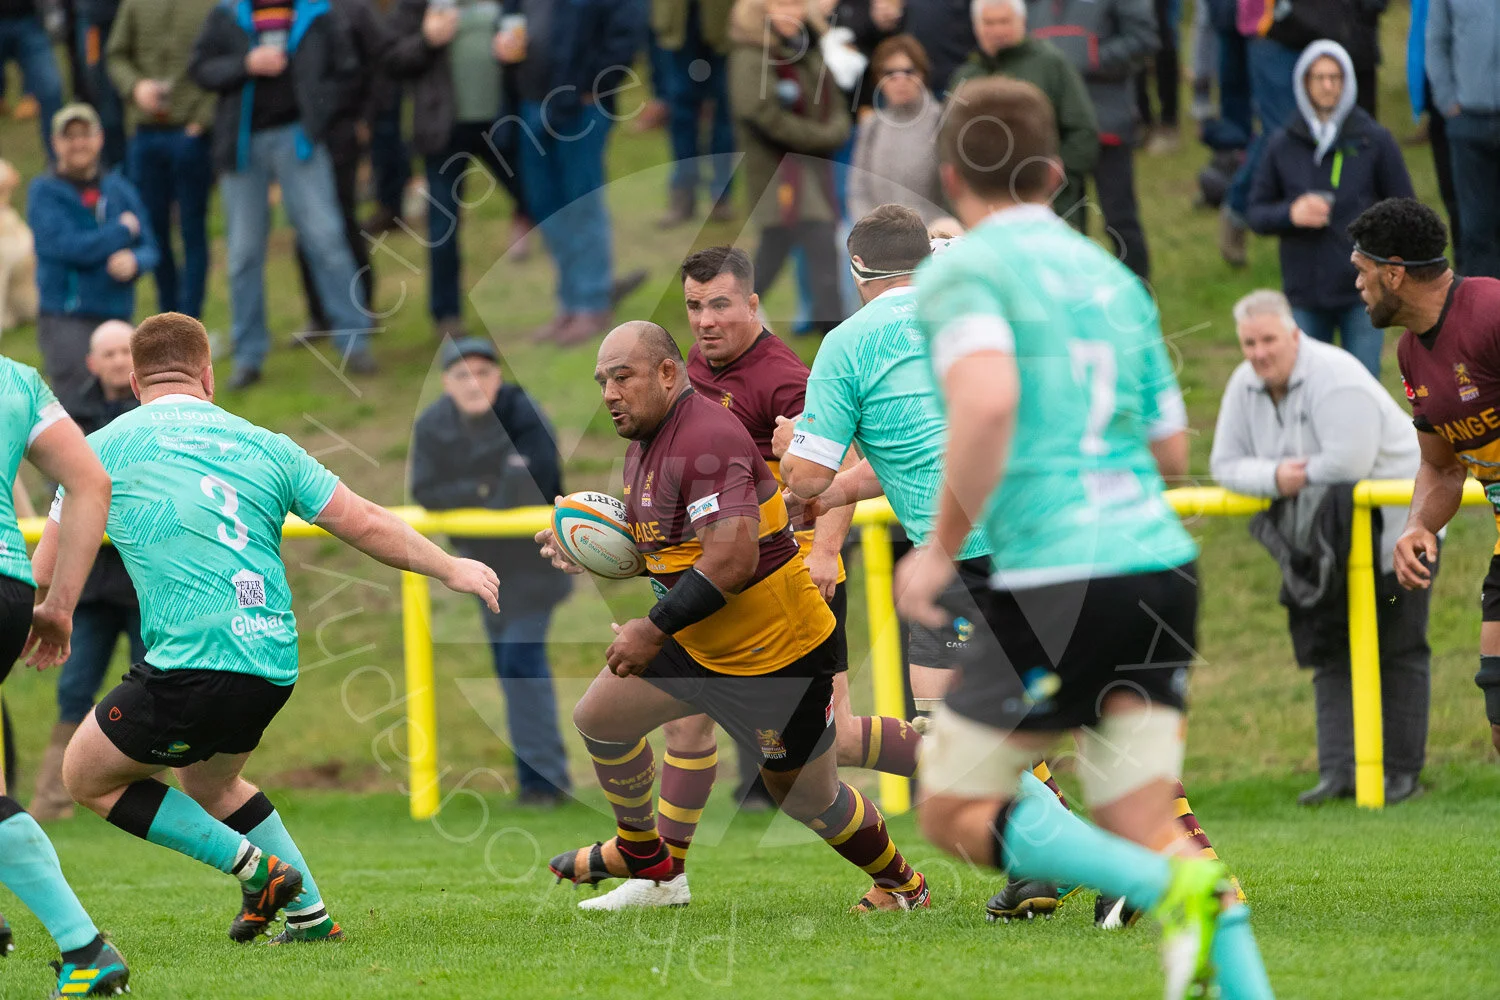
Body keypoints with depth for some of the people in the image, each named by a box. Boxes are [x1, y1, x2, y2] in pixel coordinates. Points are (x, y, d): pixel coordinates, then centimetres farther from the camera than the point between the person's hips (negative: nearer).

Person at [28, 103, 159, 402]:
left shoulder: (120, 189, 11)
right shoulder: (45, 192, -3)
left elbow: (148, 248, 9)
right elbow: (67, 246, -16)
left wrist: (134, 262, -16)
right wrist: (123, 230, -5)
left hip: (117, 315, 5)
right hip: (65, 318, -5)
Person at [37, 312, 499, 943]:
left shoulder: (104, 449, 4)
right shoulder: (263, 446, 12)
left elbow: (45, 576, 6)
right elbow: (366, 525, 13)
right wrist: (450, 569, 27)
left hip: (192, 666, -6)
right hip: (274, 670, 6)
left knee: (87, 777, 13)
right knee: (208, 781, 31)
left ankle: (254, 867, 5)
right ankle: (310, 914, 24)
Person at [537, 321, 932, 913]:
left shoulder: (707, 439, -27)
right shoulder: (644, 441, 6)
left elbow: (732, 558, -34)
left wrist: (655, 630, -28)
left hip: (777, 649, -10)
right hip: (697, 643, 10)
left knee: (805, 797, 4)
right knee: (598, 718, 13)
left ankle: (901, 885, 28)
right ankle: (641, 854, 35)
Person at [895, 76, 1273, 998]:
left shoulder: (964, 272, -3)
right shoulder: (1113, 275, 17)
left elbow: (986, 402, -23)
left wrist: (941, 550, -13)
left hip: (1057, 582, -6)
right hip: (1162, 566, 6)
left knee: (953, 811, 5)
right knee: (1146, 832, 6)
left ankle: (1171, 888, -17)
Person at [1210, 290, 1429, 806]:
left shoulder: (1335, 379, -26)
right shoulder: (1245, 386, -2)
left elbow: (1346, 465, -34)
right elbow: (1225, 464, -3)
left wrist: (1297, 476, -18)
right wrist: (1274, 477, -22)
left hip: (1392, 527, -7)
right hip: (1326, 539, 7)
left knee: (1396, 653, 0)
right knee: (1331, 655, 1)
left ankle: (1403, 770, 7)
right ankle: (1338, 772, -1)